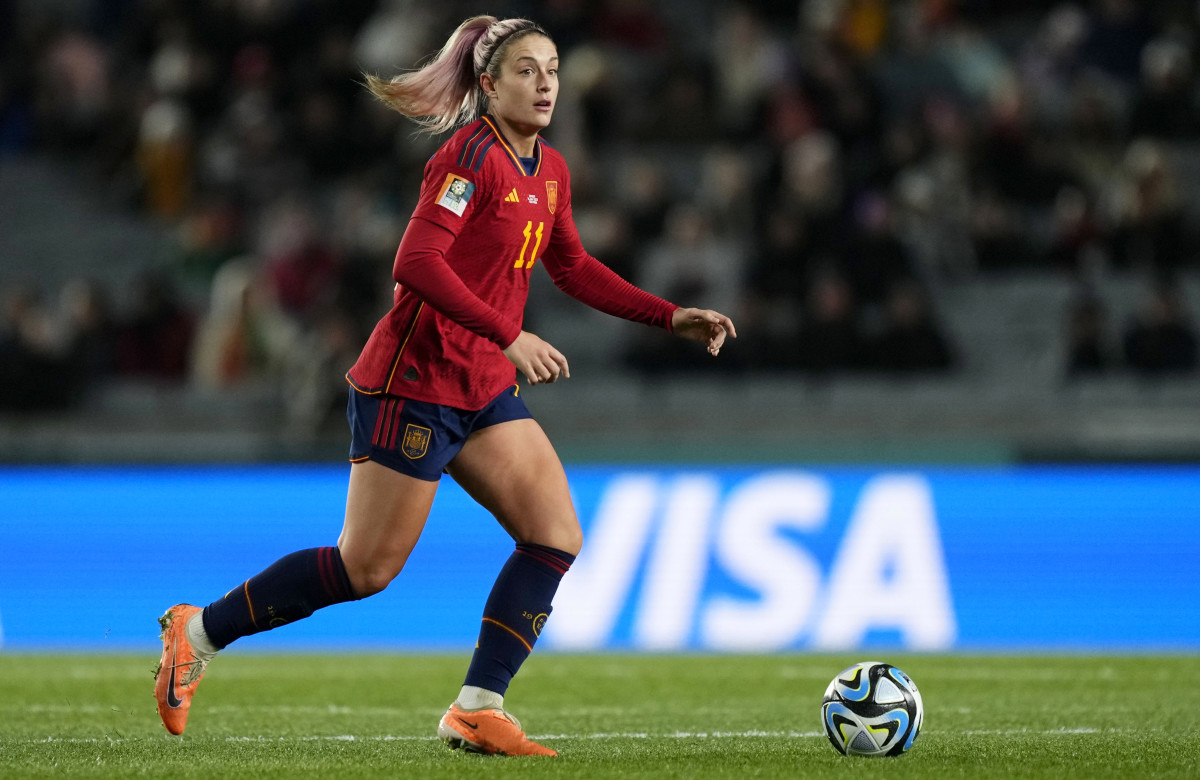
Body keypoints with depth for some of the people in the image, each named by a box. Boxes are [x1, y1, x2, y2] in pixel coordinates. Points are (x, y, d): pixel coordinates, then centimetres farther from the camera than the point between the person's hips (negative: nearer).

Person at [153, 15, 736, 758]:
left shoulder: (550, 170, 10)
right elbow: (417, 264, -25)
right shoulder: (472, 155, -16)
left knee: (556, 536, -5)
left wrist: (672, 317, 16)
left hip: (485, 391, 9)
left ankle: (477, 709, -3)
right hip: (415, 382, -9)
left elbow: (575, 269, 23)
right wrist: (509, 337, -30)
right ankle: (199, 630, 13)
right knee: (368, 568, -3)